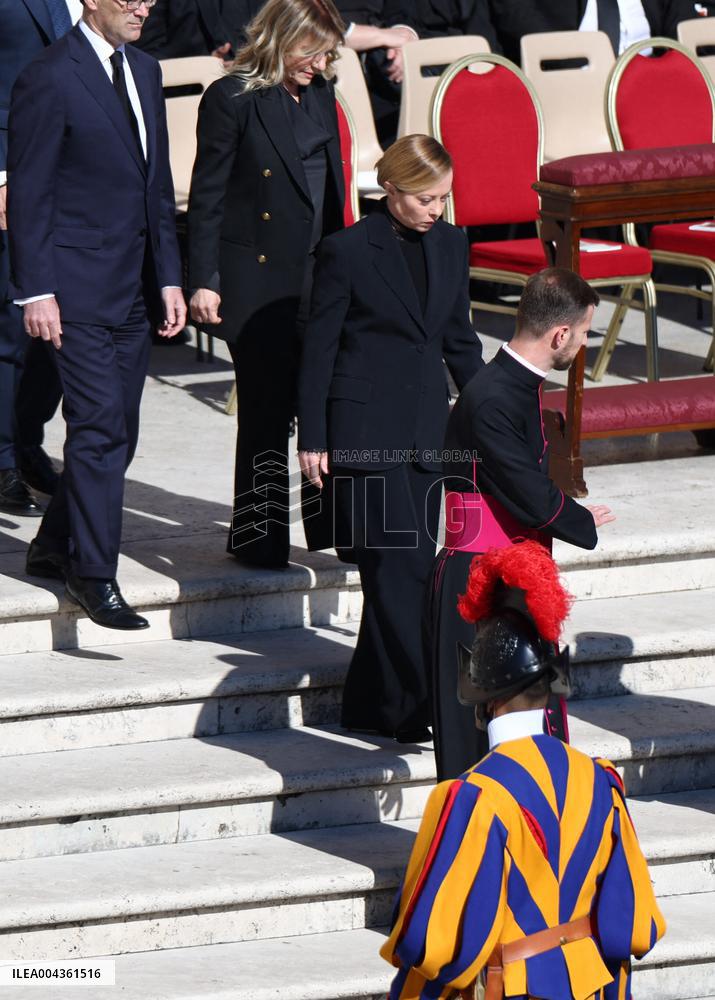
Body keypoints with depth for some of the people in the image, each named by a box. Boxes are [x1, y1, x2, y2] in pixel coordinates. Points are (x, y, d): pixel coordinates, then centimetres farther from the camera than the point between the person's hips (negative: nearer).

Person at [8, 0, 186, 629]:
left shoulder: (144, 71, 13)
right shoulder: (49, 80, -10)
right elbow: (28, 193, -10)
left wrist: (169, 277, 13)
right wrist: (36, 291, -13)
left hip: (135, 292, 7)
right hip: (79, 291, -7)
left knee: (116, 433, 8)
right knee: (100, 428, -10)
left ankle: (55, 547, 22)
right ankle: (94, 574, -4)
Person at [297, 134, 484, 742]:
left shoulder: (450, 245, 8)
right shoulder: (348, 251, -9)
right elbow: (318, 349, -5)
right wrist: (311, 440, -6)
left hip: (426, 430, 6)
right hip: (364, 432, -6)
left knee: (411, 569, 7)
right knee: (398, 567, -10)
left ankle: (371, 704, 16)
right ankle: (415, 707, -8)